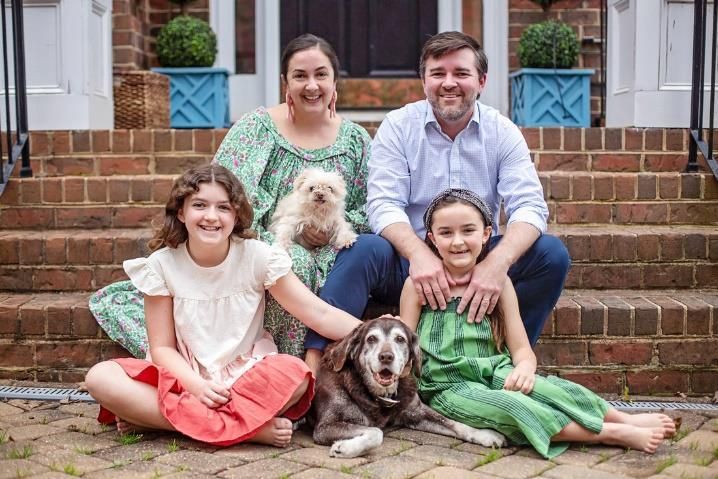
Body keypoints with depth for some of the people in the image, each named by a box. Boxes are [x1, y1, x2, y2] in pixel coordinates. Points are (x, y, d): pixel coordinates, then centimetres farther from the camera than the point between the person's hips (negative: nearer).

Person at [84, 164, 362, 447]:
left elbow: (320, 314, -10)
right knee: (100, 377, -25)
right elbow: (162, 347, -5)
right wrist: (196, 385, -24)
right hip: (184, 379, 1)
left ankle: (152, 416, -21)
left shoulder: (258, 257, -7)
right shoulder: (162, 264, -5)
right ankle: (248, 428, -28)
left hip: (247, 377, 0)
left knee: (295, 375, -33)